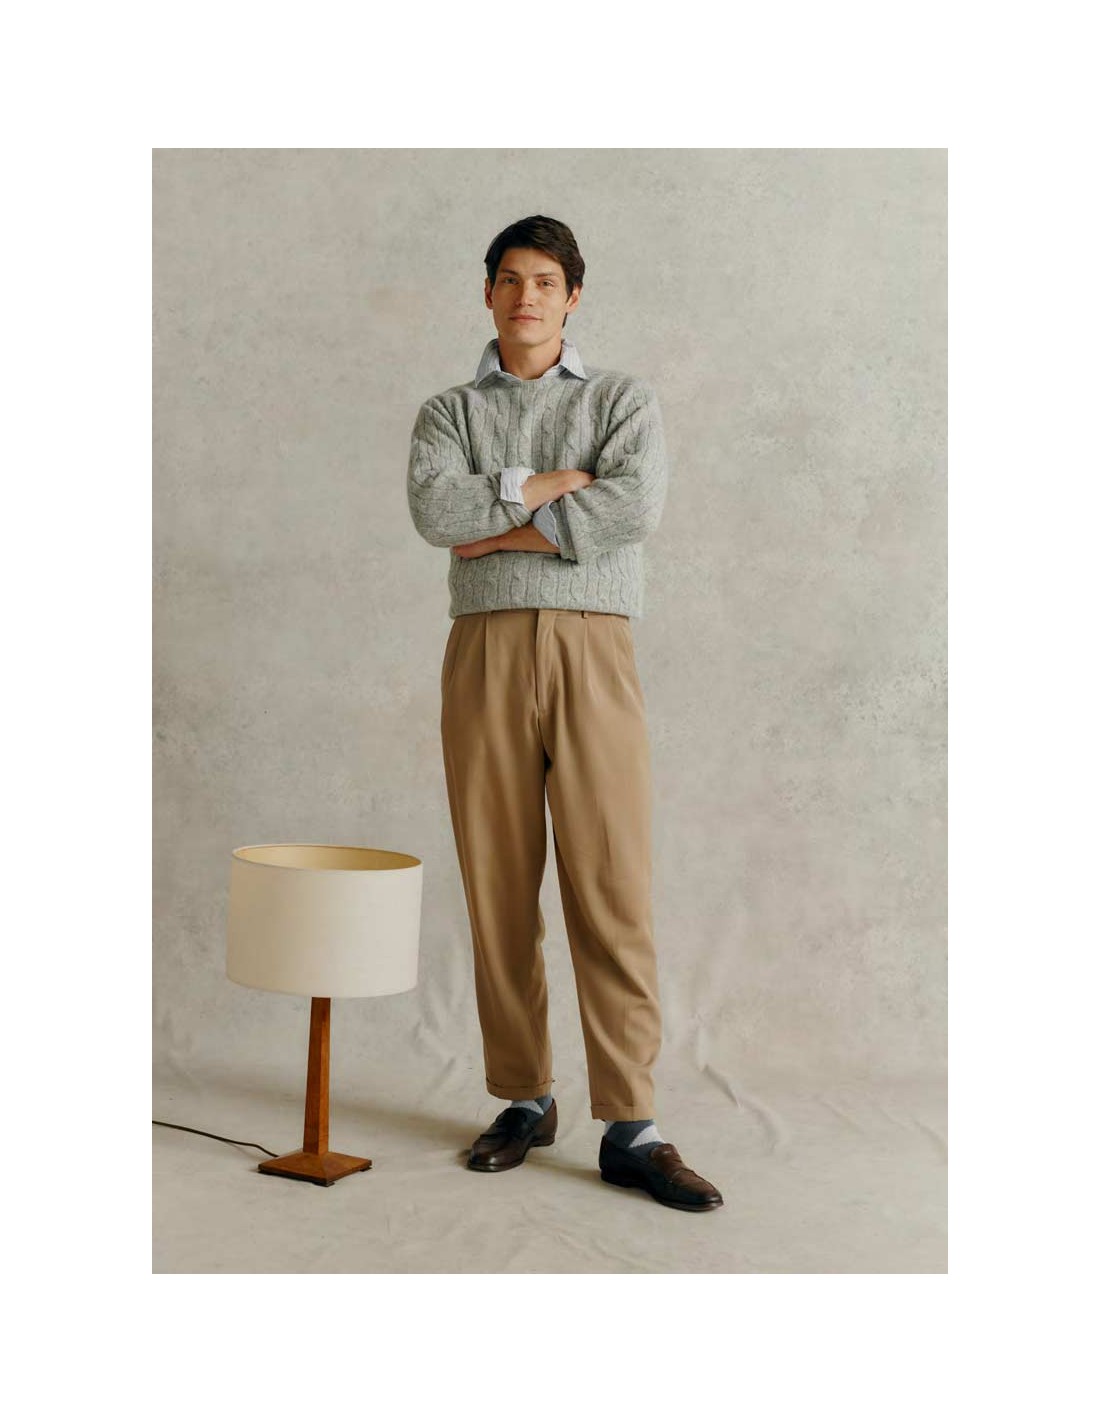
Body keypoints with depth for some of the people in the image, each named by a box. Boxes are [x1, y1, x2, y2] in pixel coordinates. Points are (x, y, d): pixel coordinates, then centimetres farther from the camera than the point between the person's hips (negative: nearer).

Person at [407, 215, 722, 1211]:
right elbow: (435, 509, -6)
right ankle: (525, 1099, 16)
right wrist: (548, 484, -7)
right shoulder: (449, 413, 16)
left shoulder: (625, 401, 12)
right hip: (486, 652, 2)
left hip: (595, 652, -1)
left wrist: (504, 527, -6)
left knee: (614, 887, -7)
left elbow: (637, 507, -9)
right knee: (499, 886, 3)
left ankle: (632, 1128, -3)